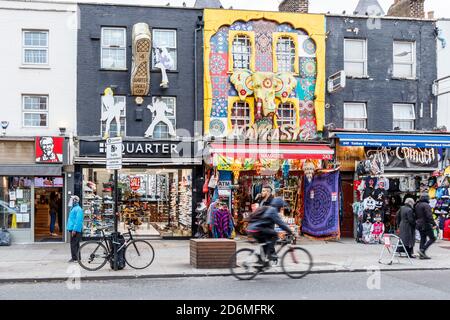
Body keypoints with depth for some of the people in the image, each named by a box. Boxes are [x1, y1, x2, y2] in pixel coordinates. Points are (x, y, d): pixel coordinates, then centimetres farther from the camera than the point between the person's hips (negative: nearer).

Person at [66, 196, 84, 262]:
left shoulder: (78, 209, -15)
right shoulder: (74, 208, 18)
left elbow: (78, 220, -23)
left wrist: (74, 229, -25)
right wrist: (70, 228, 21)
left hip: (75, 230, -10)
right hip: (73, 229, 10)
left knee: (74, 244, -8)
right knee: (75, 244, 13)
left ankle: (74, 258, -5)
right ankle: (76, 257, 19)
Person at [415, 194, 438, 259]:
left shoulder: (417, 205, 12)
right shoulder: (426, 205, -15)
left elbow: (416, 216, 19)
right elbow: (429, 216, -22)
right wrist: (434, 224, -20)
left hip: (419, 225, 9)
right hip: (426, 225, -9)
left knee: (423, 239, 12)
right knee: (432, 238, -1)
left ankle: (422, 255, 11)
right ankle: (422, 250, -12)